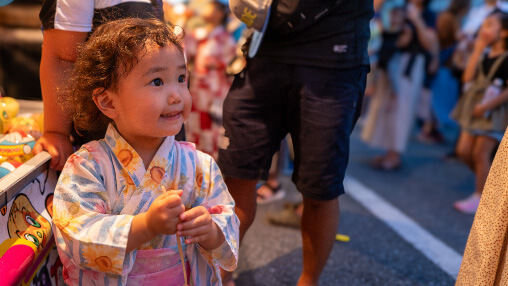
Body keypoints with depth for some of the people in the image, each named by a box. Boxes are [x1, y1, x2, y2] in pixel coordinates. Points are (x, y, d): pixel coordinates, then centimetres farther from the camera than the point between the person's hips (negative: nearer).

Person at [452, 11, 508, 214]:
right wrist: (477, 50, -5)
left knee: (480, 152, -4)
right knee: (464, 150, 8)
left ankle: (479, 196, 10)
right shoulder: (485, 53, 6)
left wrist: (487, 105, -22)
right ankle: (488, 181, 30)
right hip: (474, 106, 7)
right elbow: (468, 77, -5)